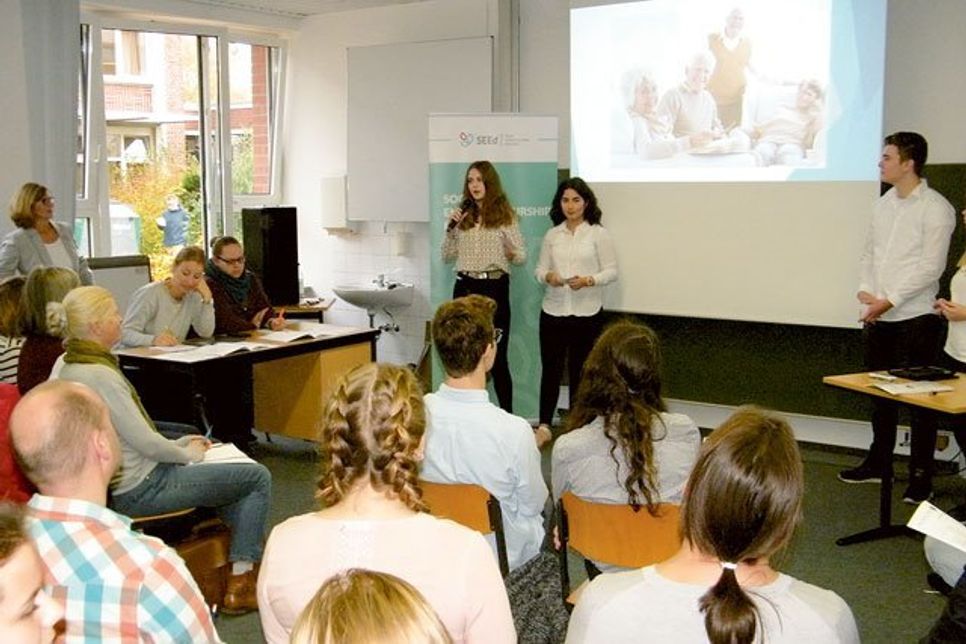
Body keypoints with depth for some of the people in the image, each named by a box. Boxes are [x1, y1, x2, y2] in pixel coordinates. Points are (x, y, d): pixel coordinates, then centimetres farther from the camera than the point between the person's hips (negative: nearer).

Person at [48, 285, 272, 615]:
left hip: (123, 483, 10)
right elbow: (146, 443, -22)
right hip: (140, 490, -10)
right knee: (258, 477, -3)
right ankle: (239, 586, 4)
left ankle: (244, 558, 31)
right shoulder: (98, 375, -25)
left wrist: (178, 444, 11)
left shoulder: (65, 364, 5)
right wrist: (187, 453, -3)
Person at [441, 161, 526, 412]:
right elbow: (447, 256, 12)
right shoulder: (463, 216, 10)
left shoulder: (506, 215, 0)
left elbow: (522, 256, 0)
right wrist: (450, 229, -2)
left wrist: (511, 253, -22)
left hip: (494, 287, -4)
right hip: (465, 287, 4)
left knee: (497, 356, -2)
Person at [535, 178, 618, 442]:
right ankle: (545, 425, 11)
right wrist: (548, 277, -13)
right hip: (553, 310, 2)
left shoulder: (598, 234, 0)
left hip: (587, 313, -2)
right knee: (550, 368, 2)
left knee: (579, 370, 5)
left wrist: (588, 280, -19)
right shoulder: (552, 235, 8)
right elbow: (540, 269, 10)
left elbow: (611, 271, -2)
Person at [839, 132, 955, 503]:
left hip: (915, 318, -7)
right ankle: (878, 464, 27)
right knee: (880, 393, 14)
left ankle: (921, 477, 8)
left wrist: (889, 300, -16)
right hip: (878, 318, 7)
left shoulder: (935, 208, -10)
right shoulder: (883, 204, 11)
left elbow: (931, 267, -14)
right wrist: (865, 291, -2)